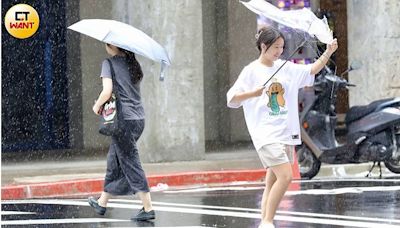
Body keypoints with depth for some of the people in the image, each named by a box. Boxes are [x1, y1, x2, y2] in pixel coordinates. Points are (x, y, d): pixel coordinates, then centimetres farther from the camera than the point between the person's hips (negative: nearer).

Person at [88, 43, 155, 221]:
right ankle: (102, 203, 30)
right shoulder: (133, 63, 12)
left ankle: (148, 208, -7)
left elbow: (107, 91, -20)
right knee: (114, 160, 19)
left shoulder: (109, 63, -9)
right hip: (139, 118, 8)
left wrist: (97, 105, -1)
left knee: (131, 164, -3)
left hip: (123, 120, -8)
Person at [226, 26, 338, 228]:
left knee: (273, 182, 8)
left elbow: (312, 70, 19)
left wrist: (328, 53, 4)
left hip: (286, 134, 7)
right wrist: (253, 93, -22)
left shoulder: (285, 68, 12)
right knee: (285, 176, -20)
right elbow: (231, 99, -5)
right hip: (266, 134, -6)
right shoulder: (251, 71, -4)